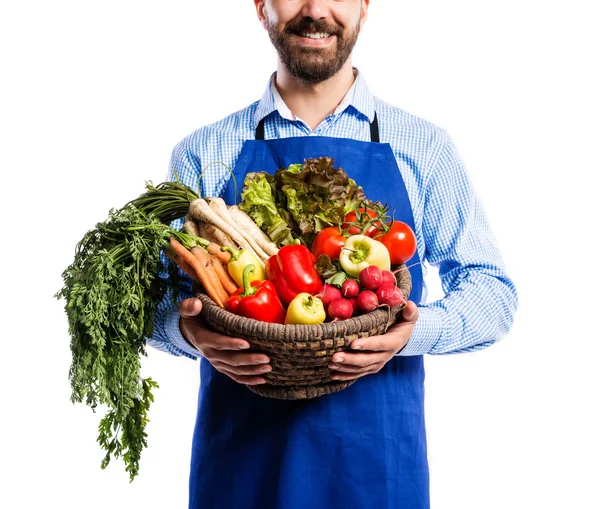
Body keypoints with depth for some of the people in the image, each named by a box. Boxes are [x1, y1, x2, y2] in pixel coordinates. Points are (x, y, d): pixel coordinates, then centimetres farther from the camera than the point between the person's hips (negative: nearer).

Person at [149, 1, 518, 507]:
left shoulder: (424, 148, 1)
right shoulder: (203, 153, 3)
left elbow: (494, 291, 3)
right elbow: (153, 296, 6)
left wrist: (415, 330, -17)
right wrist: (186, 331, -17)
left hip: (379, 455, 0)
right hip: (238, 452, 1)